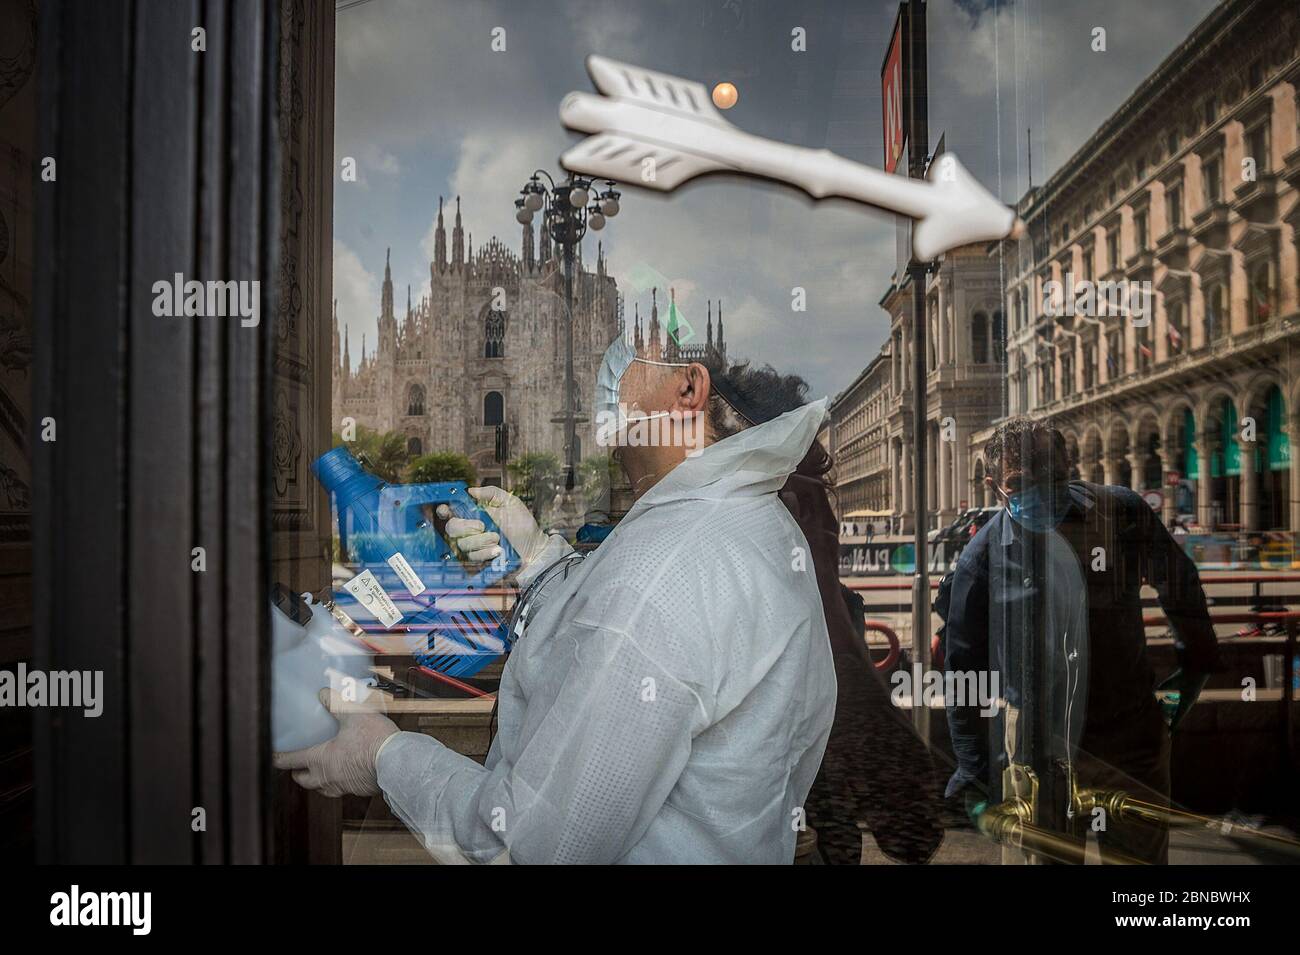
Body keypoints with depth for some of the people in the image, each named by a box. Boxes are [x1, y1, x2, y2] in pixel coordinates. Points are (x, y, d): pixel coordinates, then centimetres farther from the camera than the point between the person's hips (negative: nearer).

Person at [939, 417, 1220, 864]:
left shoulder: (1123, 513, -11)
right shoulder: (982, 556, -13)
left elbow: (1178, 582, 10)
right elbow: (963, 666, -5)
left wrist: (1197, 657, 18)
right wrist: (972, 765, -2)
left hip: (1131, 727, 2)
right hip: (1041, 739, -1)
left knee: (1143, 852, 14)